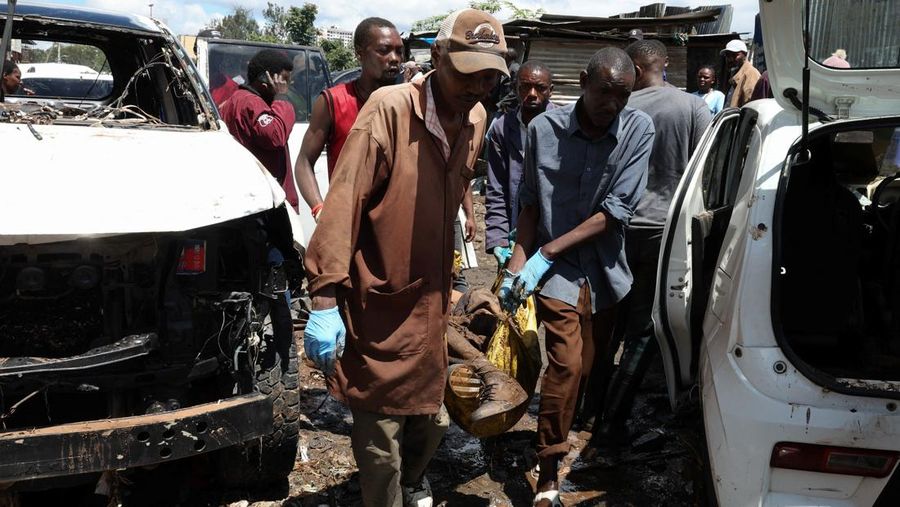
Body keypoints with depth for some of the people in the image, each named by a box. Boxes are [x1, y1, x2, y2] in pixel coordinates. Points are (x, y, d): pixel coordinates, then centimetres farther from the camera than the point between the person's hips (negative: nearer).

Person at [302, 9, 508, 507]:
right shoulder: (389, 108, -18)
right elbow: (344, 200, -20)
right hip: (378, 306, -6)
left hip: (431, 301, 7)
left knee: (430, 416, 21)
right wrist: (325, 298, -23)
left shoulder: (477, 120, 4)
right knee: (380, 437, 2)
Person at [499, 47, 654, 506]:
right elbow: (529, 205, 1)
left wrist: (546, 253, -16)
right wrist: (517, 265, -7)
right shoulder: (544, 129, -7)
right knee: (567, 364, -12)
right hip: (558, 271, -2)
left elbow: (616, 210, -14)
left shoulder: (638, 129, -9)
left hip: (608, 268, 2)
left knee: (596, 365, 15)